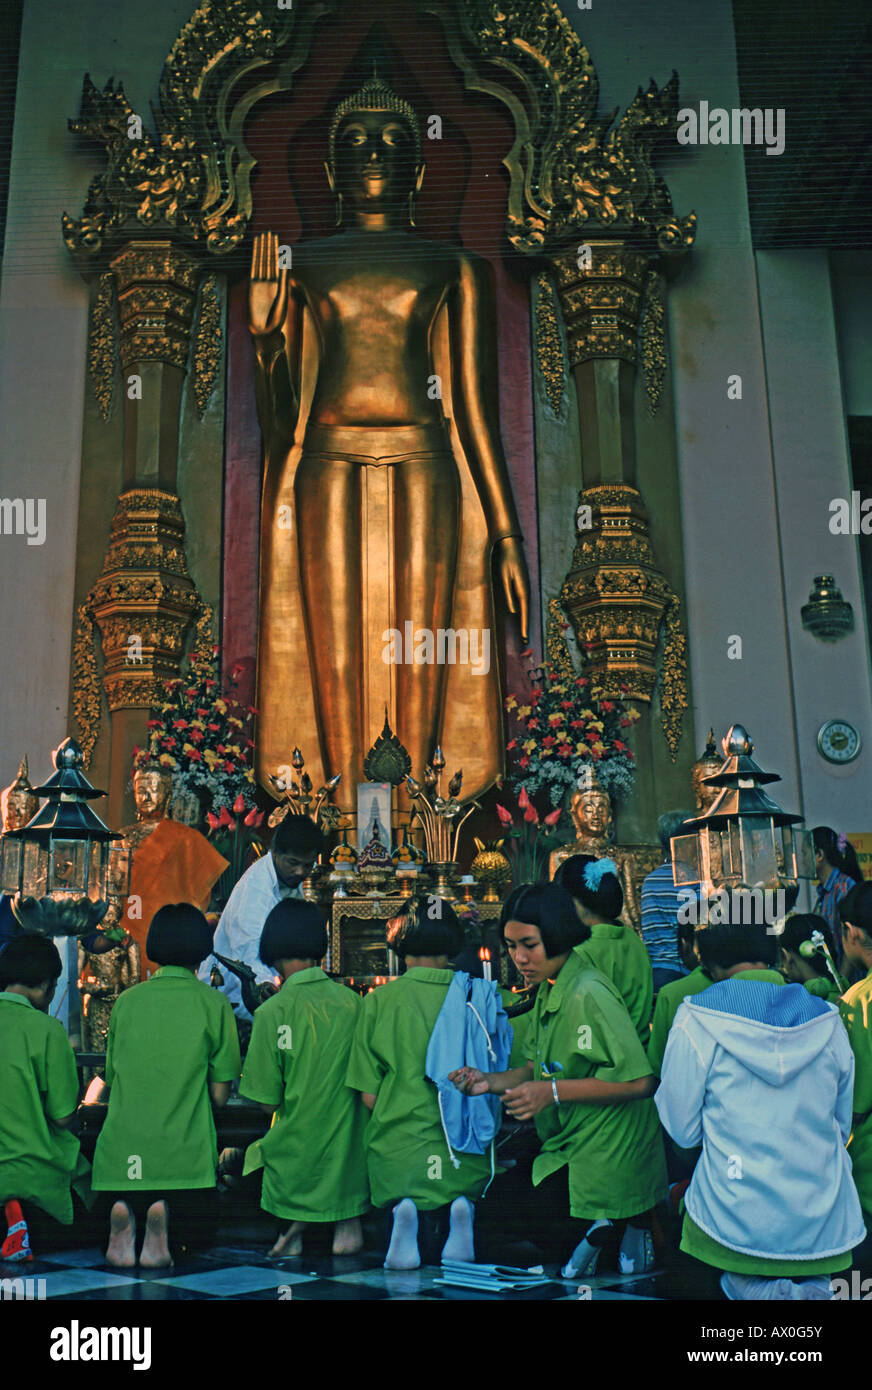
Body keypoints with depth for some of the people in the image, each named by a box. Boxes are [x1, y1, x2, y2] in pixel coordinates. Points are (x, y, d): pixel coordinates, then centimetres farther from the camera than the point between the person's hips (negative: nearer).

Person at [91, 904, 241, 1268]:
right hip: (185, 1153, -2)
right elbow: (220, 1095, -1)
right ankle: (163, 1214, -14)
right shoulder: (213, 1003, -2)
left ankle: (123, 1212, -8)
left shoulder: (126, 1000, 6)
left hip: (122, 1152, 2)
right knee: (191, 1231, 17)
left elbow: (112, 1080, 15)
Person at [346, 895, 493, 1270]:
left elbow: (369, 1094, -2)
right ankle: (460, 1211, -12)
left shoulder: (379, 1001, -2)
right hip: (466, 1158, 0)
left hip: (397, 1155, 0)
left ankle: (404, 1213, -16)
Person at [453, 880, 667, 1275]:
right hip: (566, 1147, 9)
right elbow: (541, 1068, 14)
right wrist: (491, 1082, -3)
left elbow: (639, 1081, -25)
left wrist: (554, 1092, -25)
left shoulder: (588, 994, -22)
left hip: (602, 1161, -9)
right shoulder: (548, 989, 7)